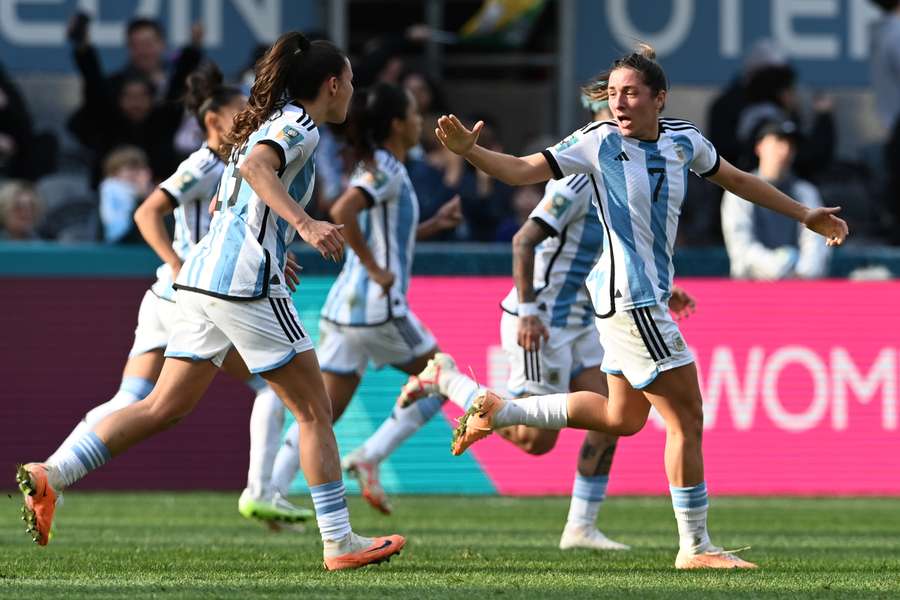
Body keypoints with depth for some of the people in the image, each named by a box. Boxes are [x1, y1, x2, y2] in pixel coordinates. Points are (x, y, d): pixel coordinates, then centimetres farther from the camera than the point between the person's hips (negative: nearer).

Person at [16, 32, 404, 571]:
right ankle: (340, 542, 1)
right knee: (315, 410, 0)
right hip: (248, 282, -9)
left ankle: (50, 477, -5)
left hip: (204, 277, 9)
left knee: (166, 407, 6)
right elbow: (255, 166, -26)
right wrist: (304, 222, -35)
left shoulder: (268, 123, 23)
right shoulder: (299, 126, -5)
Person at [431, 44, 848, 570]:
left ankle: (500, 411, 27)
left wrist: (805, 215, 24)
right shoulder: (599, 142, -13)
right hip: (631, 297, -8)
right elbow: (522, 171, -14)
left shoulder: (683, 140, 4)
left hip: (649, 297, 8)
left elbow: (737, 180, 19)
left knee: (623, 418, 19)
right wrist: (469, 150, -31)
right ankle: (696, 547, 3)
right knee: (687, 417, -6)